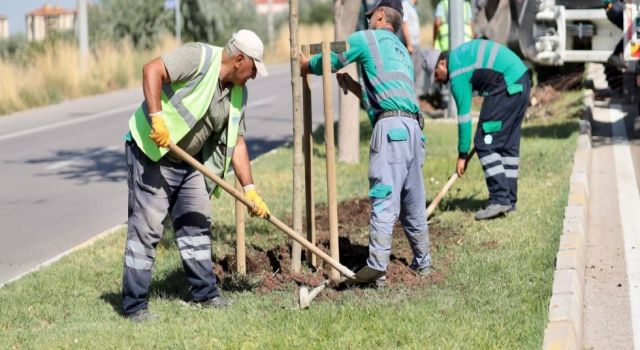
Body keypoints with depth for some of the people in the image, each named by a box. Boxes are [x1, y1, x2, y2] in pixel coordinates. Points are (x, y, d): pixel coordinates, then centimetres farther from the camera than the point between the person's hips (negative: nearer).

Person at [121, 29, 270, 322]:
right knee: (146, 229, -8)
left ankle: (205, 293, 25)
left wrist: (250, 190, 6)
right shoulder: (199, 57, -17)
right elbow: (152, 70, -26)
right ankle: (134, 306, -3)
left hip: (189, 161, 9)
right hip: (151, 152, -9)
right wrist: (157, 118, -33)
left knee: (197, 224, 13)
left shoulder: (238, 93, 7)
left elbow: (237, 143, 11)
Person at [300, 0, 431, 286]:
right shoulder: (402, 51, 31)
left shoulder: (368, 38, 8)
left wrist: (304, 65, 31)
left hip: (391, 126, -8)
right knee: (412, 202, 16)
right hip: (414, 126, 8)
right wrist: (352, 86, 37)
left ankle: (376, 270, -18)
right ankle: (422, 263, 25)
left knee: (383, 201, -13)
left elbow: (327, 62, 12)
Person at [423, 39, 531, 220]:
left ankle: (500, 199, -11)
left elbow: (464, 115, -8)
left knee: (485, 143, -7)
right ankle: (510, 200, 15)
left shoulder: (457, 72, -9)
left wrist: (462, 154, -2)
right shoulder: (461, 54, 18)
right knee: (509, 144, 13)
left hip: (508, 87, -10)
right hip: (522, 82, 10)